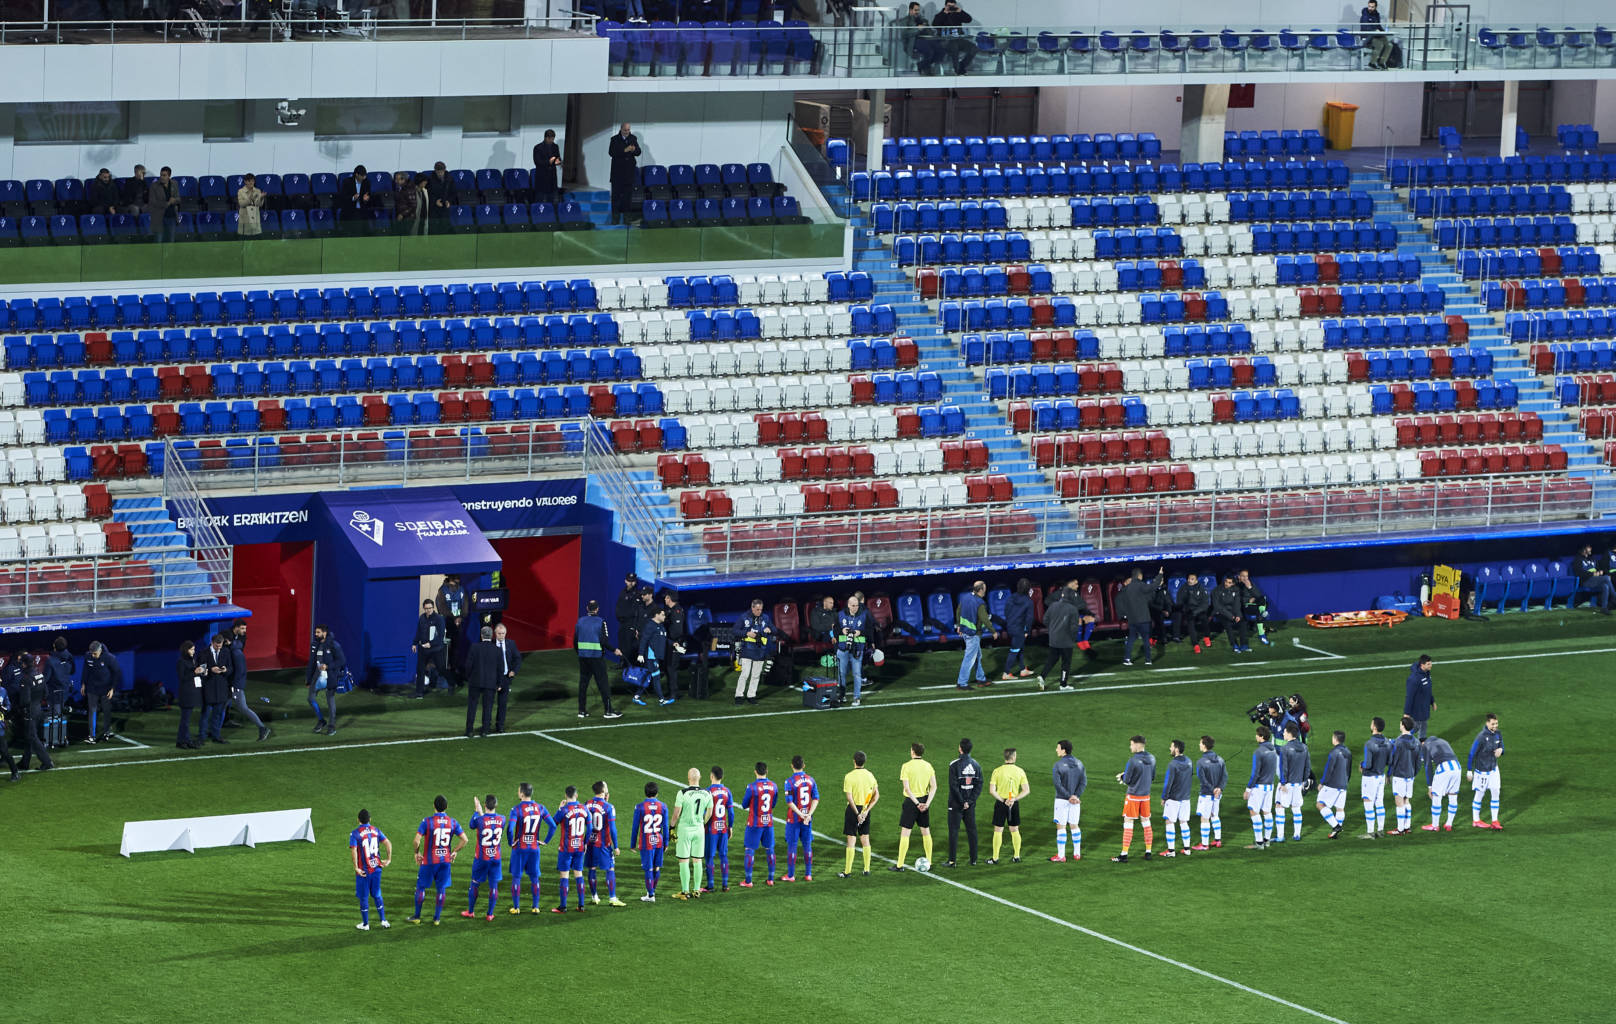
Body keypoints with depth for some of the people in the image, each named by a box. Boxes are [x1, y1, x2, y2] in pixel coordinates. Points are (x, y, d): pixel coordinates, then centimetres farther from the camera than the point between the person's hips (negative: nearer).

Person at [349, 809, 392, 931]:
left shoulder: (355, 834, -11)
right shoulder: (376, 830, 3)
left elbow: (354, 850, -22)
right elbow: (388, 843, -1)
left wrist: (356, 868, -17)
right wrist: (388, 859, 6)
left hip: (363, 871, -4)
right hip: (376, 868, 4)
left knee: (363, 898, 7)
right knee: (377, 895, 18)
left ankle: (365, 924, 15)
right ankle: (383, 920, 19)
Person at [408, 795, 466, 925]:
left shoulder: (427, 821, -12)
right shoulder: (453, 822, -2)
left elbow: (417, 840, -18)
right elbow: (464, 840, -2)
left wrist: (417, 852, -1)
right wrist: (454, 851, 10)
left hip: (429, 860, -3)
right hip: (445, 860, 3)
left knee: (421, 887, 11)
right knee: (441, 889, 11)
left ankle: (417, 917, 18)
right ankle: (437, 918, 14)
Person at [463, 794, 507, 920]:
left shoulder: (479, 819, -18)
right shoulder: (502, 819, -8)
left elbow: (472, 825, 5)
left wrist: (476, 812, 16)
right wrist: (481, 813, 21)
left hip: (481, 858, -2)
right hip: (496, 858, 2)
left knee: (475, 884, 13)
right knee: (493, 885, 7)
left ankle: (470, 911, 23)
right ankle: (490, 914, 9)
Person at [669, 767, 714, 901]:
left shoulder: (683, 793, -15)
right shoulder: (707, 794, -1)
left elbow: (676, 813, -12)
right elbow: (709, 813, 9)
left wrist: (672, 827, 1)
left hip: (684, 829, -4)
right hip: (699, 829, 4)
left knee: (684, 862, 2)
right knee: (697, 861, 11)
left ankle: (685, 891, 3)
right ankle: (696, 891, 15)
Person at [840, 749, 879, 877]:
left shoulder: (849, 777, -13)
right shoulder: (870, 775, 3)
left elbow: (849, 797, -18)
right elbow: (876, 795, 3)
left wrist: (857, 813, -15)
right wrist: (867, 810, -2)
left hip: (853, 809, -5)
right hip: (865, 809, 5)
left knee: (851, 840, -1)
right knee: (865, 840, 12)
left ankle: (847, 872, 3)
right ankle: (867, 870, 17)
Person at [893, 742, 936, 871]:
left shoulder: (907, 766, -11)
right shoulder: (928, 766, 3)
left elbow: (907, 788, -16)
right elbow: (934, 786, 0)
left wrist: (917, 803, -14)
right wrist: (927, 803, -5)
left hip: (911, 801, -5)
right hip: (925, 799, 5)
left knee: (904, 833, -1)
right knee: (926, 832, 15)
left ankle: (900, 865, 0)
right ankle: (928, 862, 20)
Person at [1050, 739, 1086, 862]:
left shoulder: (1058, 765, -11)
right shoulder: (1079, 764, 5)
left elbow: (1058, 784, -17)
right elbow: (1084, 782, 0)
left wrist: (1069, 797, -13)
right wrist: (1076, 796, -8)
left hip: (1062, 800, -5)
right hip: (1075, 800, 5)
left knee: (1061, 827, 0)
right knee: (1074, 826, 14)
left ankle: (1061, 856, -1)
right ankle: (1077, 853, 18)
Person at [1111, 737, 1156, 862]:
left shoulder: (1133, 760, -19)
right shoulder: (1151, 758, 2)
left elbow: (1126, 780, -15)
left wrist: (1121, 777, 6)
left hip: (1133, 796, -6)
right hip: (1146, 795, 6)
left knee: (1128, 823, -1)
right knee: (1146, 822, 14)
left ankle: (1124, 855, 0)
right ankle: (1148, 852, 18)